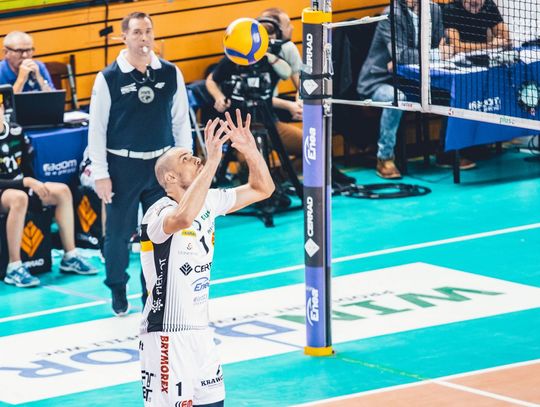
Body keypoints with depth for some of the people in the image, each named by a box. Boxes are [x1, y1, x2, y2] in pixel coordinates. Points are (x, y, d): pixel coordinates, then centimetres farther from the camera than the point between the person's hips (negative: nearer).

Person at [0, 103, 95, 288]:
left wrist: (36, 186, 0)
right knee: (19, 198, -38)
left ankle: (70, 257, -4)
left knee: (62, 191, -8)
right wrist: (27, 183, -26)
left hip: (20, 187, 7)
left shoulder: (16, 132, 4)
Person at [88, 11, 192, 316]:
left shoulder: (171, 74, 2)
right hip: (122, 166, -2)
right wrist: (101, 174, -7)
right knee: (119, 232, 4)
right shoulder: (109, 78, -6)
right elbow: (97, 128, -4)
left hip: (162, 164, 2)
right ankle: (118, 292, 21)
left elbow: (181, 122, 8)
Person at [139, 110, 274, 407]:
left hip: (200, 331, 8)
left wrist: (250, 150, -5)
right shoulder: (160, 212, -19)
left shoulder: (208, 202, 6)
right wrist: (212, 162, -40)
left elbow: (262, 189, 13)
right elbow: (183, 217, -44)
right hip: (167, 336, -8)